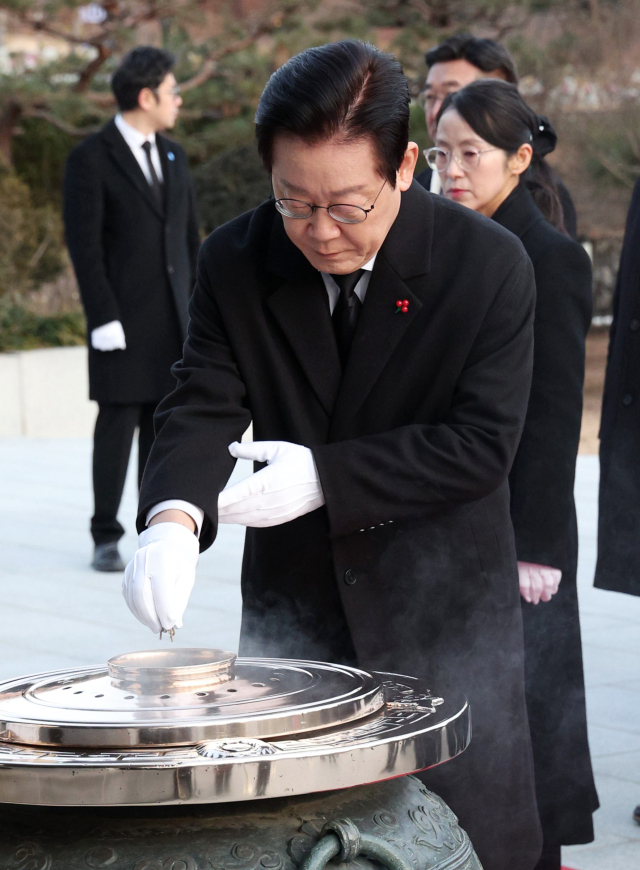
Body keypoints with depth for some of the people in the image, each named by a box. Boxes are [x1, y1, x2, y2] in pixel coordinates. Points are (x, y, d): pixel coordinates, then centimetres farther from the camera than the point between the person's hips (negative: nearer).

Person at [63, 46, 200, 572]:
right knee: (118, 427, -3)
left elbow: (190, 237, 15)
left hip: (174, 321, 5)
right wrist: (104, 319, -17)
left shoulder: (173, 157, 12)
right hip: (122, 319, -5)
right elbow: (84, 246, -12)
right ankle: (107, 538, 6)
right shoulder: (90, 159, -8)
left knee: (163, 429, 5)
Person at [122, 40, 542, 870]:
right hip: (293, 595, 3)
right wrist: (173, 515, -33)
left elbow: (482, 443, -16)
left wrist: (328, 473, -24)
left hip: (443, 594, -2)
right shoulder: (235, 263, -8)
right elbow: (204, 404, -12)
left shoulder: (490, 265, -17)